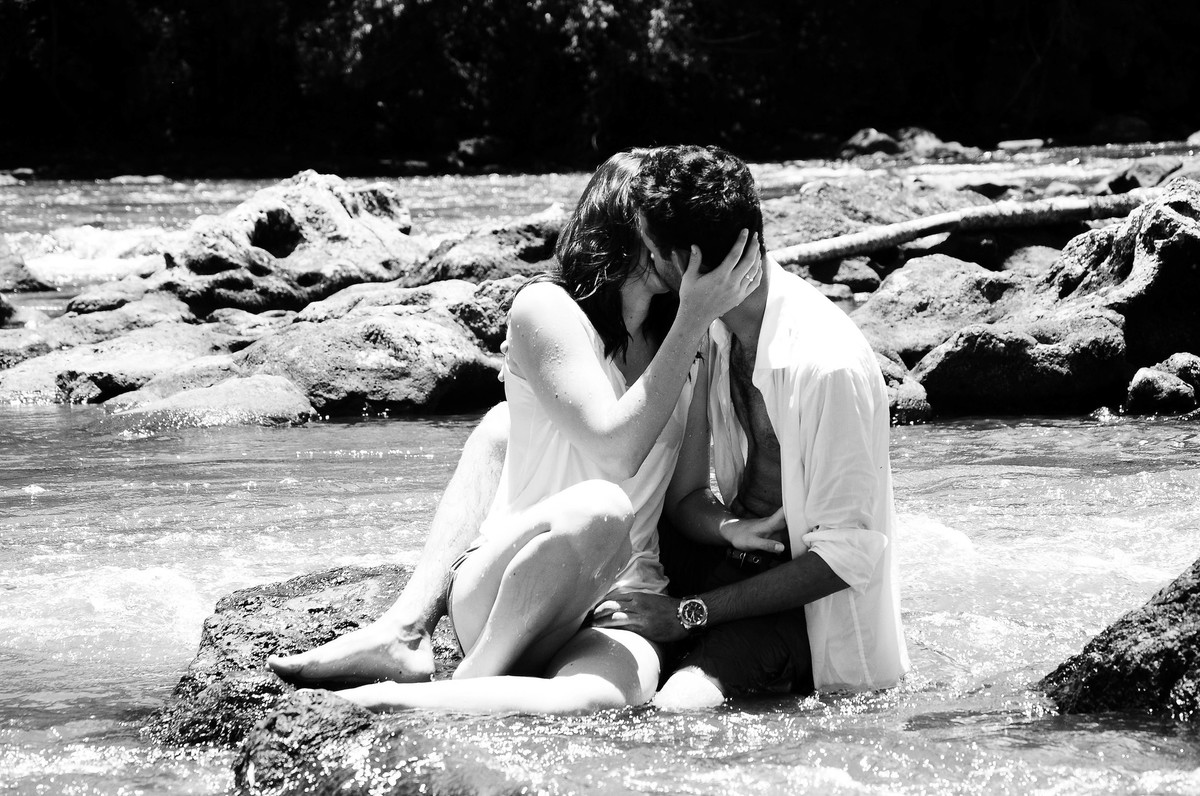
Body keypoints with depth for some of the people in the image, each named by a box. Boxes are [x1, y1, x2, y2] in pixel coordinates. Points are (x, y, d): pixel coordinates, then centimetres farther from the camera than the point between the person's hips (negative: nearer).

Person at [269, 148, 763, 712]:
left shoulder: (676, 339, 15)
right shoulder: (547, 309, -2)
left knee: (615, 693, -37)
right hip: (499, 594, -3)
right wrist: (692, 323, -16)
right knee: (600, 507, -40)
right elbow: (617, 449, -15)